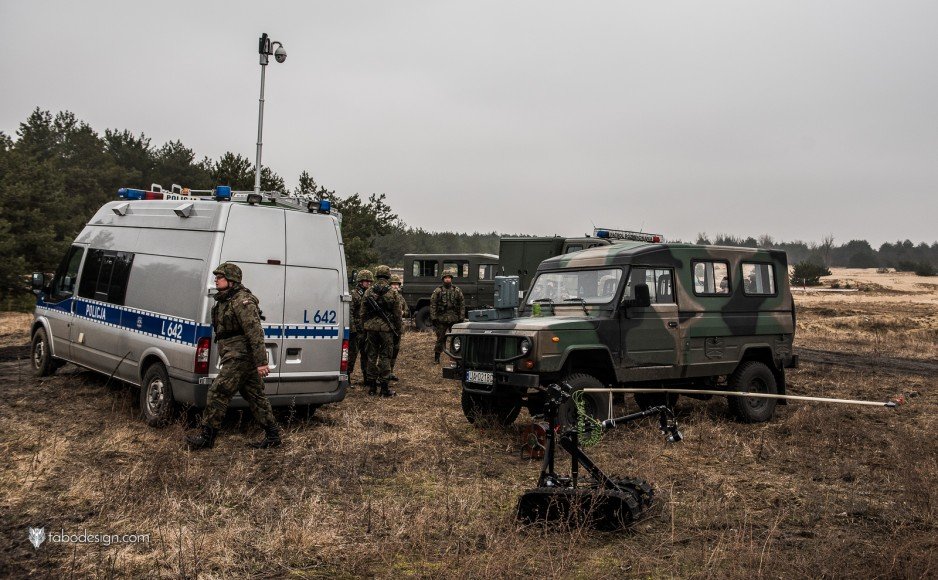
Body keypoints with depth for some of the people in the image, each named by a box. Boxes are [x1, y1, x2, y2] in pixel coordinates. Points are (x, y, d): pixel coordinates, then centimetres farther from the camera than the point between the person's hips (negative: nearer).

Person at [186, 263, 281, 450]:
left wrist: (261, 362, -26)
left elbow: (255, 332, -22)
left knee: (217, 393, -6)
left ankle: (207, 438, 3)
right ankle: (273, 436, 17)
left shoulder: (242, 301, -16)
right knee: (255, 396, 12)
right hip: (242, 358, 10)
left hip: (239, 358, -10)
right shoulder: (224, 301, 17)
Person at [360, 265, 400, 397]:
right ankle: (384, 387, 2)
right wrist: (397, 326, 14)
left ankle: (372, 386, 14)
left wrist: (364, 327, 16)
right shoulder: (392, 293, -6)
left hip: (371, 327, 3)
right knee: (385, 356, 2)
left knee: (372, 355, 10)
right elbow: (397, 313, -2)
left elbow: (362, 312, 6)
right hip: (386, 328, -3)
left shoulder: (368, 292, 2)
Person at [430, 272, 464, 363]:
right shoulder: (438, 291, 2)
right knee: (440, 339, 2)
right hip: (441, 318, -1)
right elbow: (432, 304, 1)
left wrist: (461, 317, 1)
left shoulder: (457, 291, 6)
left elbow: (462, 304, 7)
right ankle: (436, 357, 11)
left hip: (454, 319, 1)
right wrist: (433, 317, -6)